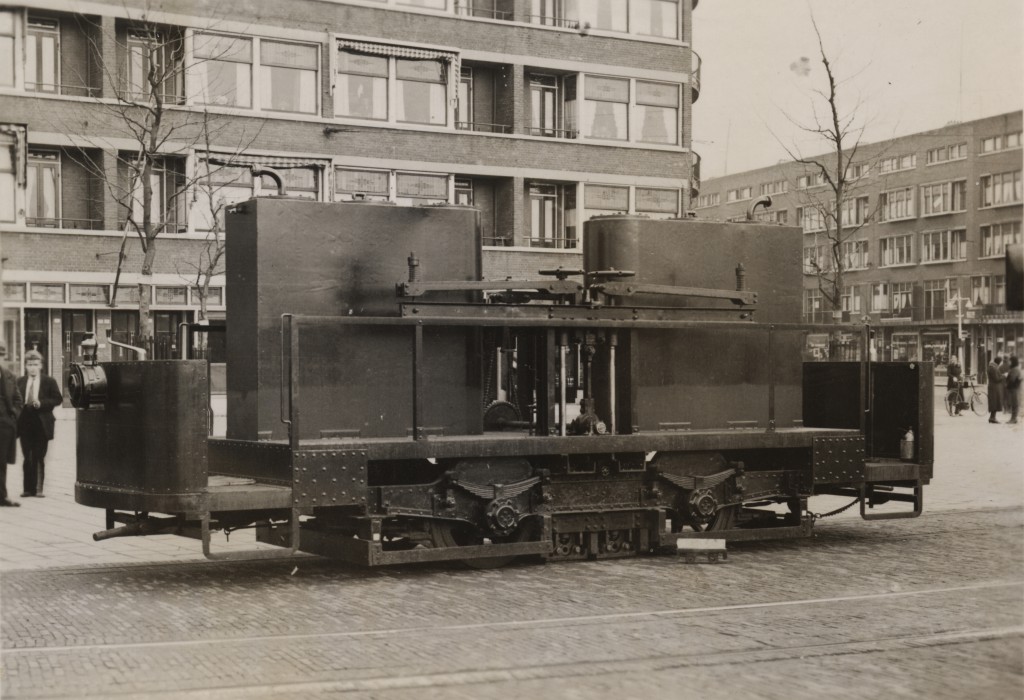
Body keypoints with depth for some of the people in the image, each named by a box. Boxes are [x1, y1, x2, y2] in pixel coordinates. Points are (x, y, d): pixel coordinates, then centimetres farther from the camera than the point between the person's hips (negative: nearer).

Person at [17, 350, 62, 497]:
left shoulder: (49, 381, 0)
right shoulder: (20, 382, 8)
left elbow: (58, 399, -3)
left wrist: (41, 403, -14)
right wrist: (21, 405, -10)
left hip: (41, 424, -2)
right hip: (25, 424, 2)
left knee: (39, 458, 2)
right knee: (27, 458, 4)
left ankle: (39, 489, 7)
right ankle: (28, 488, 8)